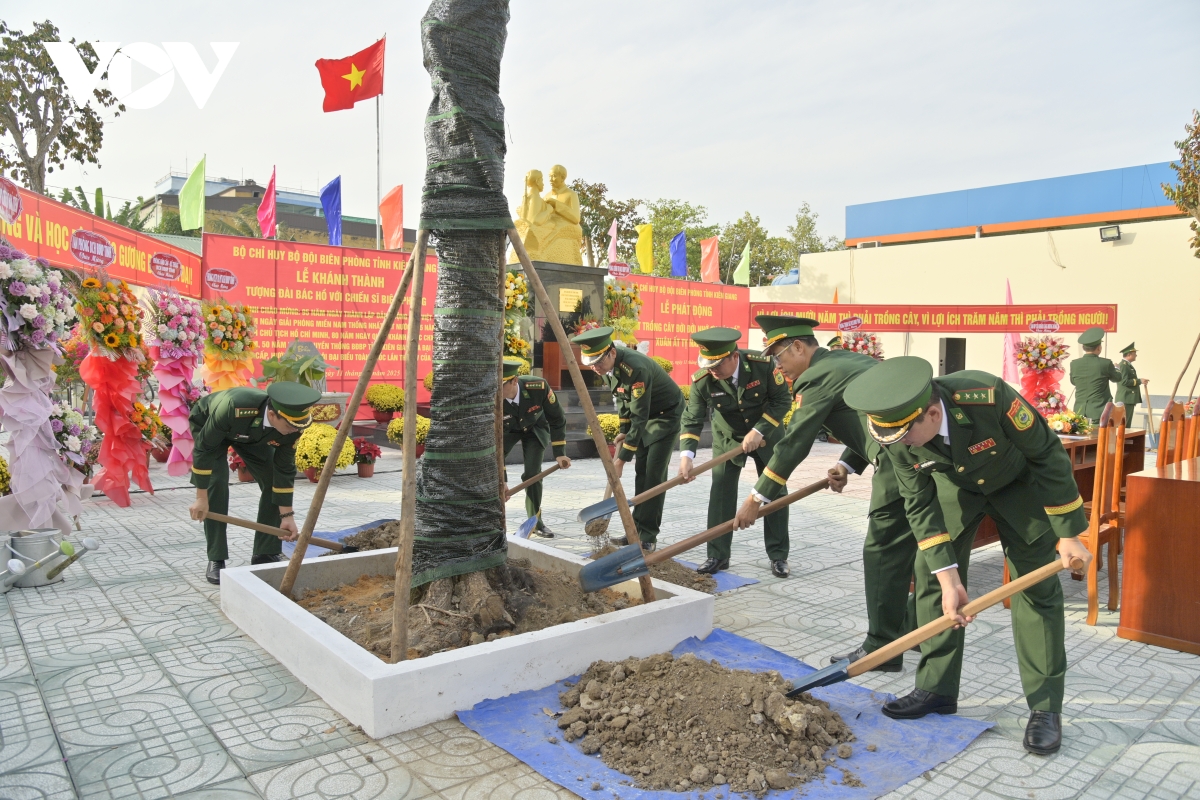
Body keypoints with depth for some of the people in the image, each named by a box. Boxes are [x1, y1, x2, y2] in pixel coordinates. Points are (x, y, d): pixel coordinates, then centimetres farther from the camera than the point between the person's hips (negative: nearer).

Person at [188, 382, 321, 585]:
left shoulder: (290, 426, -31)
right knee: (216, 484, -19)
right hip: (206, 423, -4)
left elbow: (285, 469, -18)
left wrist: (286, 515, -16)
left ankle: (265, 553, 5)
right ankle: (216, 560, -5)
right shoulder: (233, 407, -46)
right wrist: (201, 498, -27)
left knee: (273, 481, -8)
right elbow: (204, 449, -32)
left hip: (253, 433, 4)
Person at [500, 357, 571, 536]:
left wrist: (559, 453, -19)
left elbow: (557, 420, -20)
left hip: (534, 428, 0)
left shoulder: (538, 387, -36)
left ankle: (536, 522, 10)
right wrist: (501, 480, -30)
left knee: (532, 474, -12)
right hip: (506, 430, 1)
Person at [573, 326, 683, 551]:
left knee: (654, 475, -11)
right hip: (643, 415, 8)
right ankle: (638, 530, 13)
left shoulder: (636, 369, -35)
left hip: (665, 414, -8)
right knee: (640, 472, 8)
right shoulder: (608, 366, -9)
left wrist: (621, 459, -32)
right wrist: (624, 431, 7)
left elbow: (639, 418, -34)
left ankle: (648, 536, -6)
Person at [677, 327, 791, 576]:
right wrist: (686, 455, -34)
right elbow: (692, 420, -21)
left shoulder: (763, 364, -28)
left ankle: (778, 555, 16)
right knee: (721, 494, -5)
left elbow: (782, 400, -18)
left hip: (766, 434, 0)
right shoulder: (702, 380, -25)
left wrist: (759, 431, -25)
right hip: (727, 438, 0)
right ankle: (718, 555, 6)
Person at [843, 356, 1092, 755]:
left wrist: (1068, 532, -18)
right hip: (955, 484, 3)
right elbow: (920, 505, -18)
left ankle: (1045, 706, 7)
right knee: (930, 578, -3)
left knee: (1036, 587, -5)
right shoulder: (896, 434, -28)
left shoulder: (988, 396, -40)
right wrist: (948, 577, -24)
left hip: (1018, 481, -3)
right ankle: (937, 689, 11)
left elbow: (1048, 455, -24)